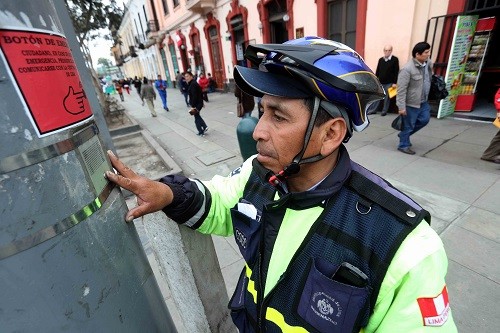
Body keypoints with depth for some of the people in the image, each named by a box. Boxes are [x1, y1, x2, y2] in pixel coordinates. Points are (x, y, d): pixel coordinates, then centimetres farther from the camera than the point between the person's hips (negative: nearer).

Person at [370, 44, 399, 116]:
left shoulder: (395, 59, -3)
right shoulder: (381, 60, 9)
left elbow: (396, 72, -6)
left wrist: (394, 82, -12)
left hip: (389, 83, -3)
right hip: (380, 82, 3)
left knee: (387, 97, 5)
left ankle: (384, 111, 13)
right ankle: (374, 110, 15)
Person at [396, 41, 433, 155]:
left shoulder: (428, 63, 4)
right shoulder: (407, 69, -21)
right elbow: (401, 89, -22)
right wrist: (401, 106, -23)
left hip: (423, 101, 8)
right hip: (411, 103, -8)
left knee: (424, 120, 17)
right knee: (408, 125, 3)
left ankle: (403, 134, 33)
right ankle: (403, 145, 20)